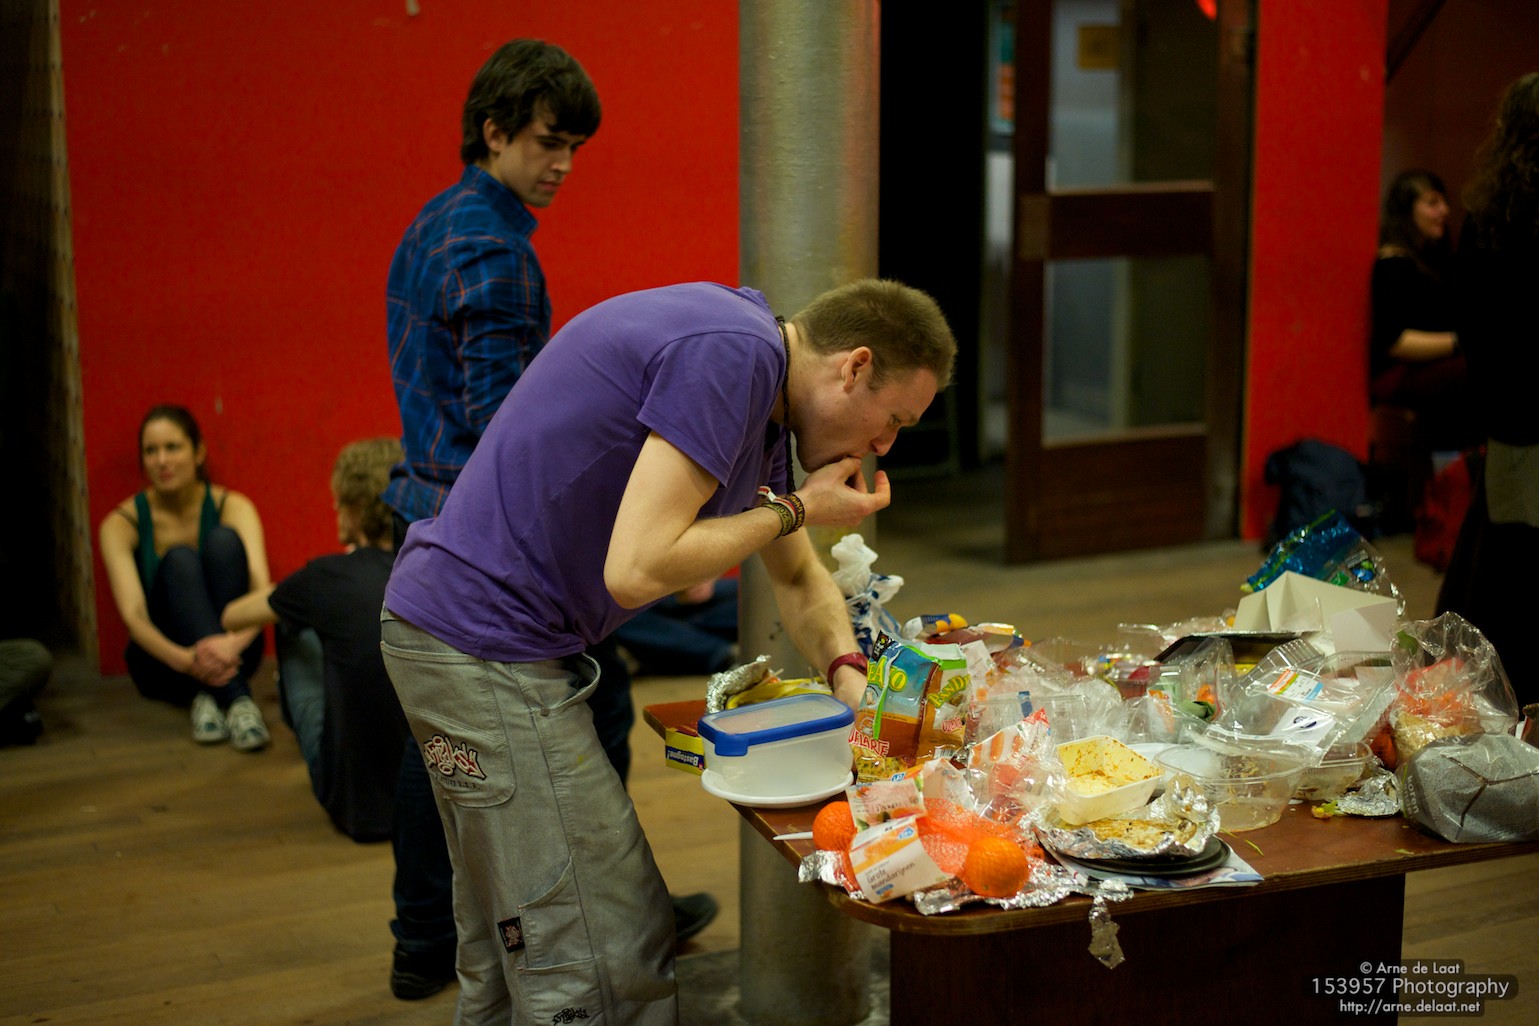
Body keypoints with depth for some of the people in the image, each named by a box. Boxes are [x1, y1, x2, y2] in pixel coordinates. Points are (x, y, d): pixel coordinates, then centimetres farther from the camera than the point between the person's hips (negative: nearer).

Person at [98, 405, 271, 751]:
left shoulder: (233, 507, -8)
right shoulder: (122, 523, -9)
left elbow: (261, 590, -24)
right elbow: (132, 615, -23)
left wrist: (234, 642, -47)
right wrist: (183, 659, -44)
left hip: (226, 654, 0)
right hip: (163, 663, 0)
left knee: (224, 541, -24)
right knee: (179, 559, -28)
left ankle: (209, 696, -33)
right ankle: (236, 698, -43)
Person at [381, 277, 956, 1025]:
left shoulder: (755, 379, 13)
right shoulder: (732, 352, -19)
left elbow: (797, 578, 24)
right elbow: (636, 569, -25)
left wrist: (849, 678, 6)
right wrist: (794, 509, -12)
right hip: (488, 646, -11)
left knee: (514, 951, 20)